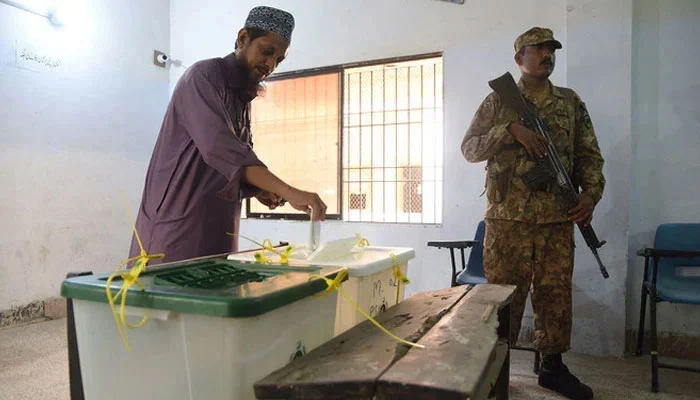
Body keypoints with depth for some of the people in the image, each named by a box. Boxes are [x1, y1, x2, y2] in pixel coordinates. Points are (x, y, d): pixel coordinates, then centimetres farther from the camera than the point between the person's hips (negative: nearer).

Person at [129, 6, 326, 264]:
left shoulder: (242, 97, 15)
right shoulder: (205, 76, -10)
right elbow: (219, 148, -27)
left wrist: (257, 190, -1)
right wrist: (288, 192, -34)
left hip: (217, 230, 8)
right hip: (179, 224, -8)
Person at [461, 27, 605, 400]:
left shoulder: (571, 101, 14)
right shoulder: (498, 101, 7)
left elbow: (589, 155, 14)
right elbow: (469, 148, 0)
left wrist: (591, 191, -2)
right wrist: (512, 130, -14)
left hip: (558, 217, 3)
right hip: (508, 216, -2)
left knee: (555, 293, 8)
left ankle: (552, 366, 23)